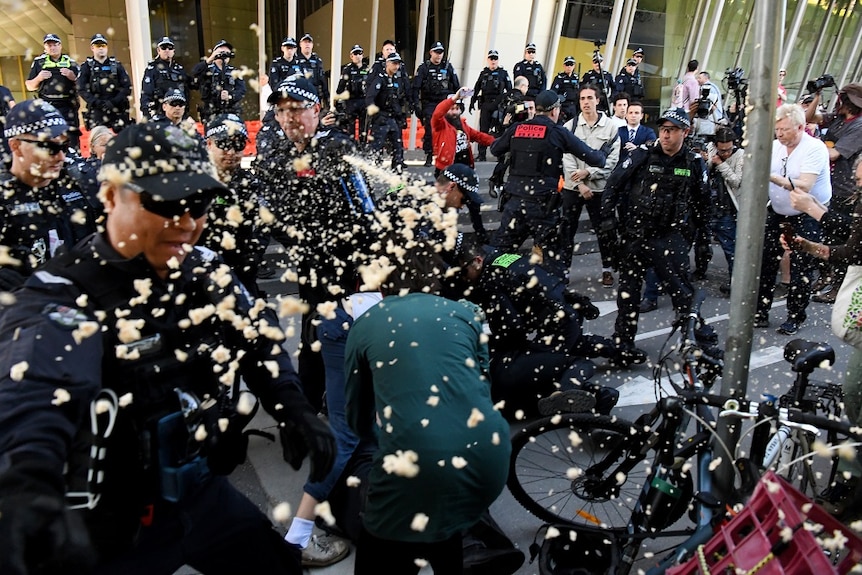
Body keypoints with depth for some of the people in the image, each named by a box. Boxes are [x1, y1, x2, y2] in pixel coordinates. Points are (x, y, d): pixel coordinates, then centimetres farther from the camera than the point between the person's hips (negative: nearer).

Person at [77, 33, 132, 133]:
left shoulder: (116, 65, 12)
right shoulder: (87, 66, 9)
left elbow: (127, 86, 4)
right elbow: (81, 89, 2)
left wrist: (114, 102, -9)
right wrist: (96, 102, -13)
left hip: (118, 109, 1)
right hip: (96, 111, -1)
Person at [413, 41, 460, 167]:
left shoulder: (448, 67, 10)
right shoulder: (423, 68, 3)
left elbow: (456, 86, 15)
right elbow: (416, 87, -2)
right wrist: (416, 104, -10)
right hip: (429, 104, -2)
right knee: (429, 130, -7)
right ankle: (428, 156, 0)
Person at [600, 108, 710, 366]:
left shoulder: (694, 164, 3)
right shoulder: (642, 156, -3)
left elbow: (702, 202, 14)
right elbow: (613, 186, 0)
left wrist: (704, 237, 16)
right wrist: (609, 219, -5)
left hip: (670, 238, 1)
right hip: (634, 235, 0)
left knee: (683, 292, -6)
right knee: (628, 293, 8)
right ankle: (622, 345, 19)